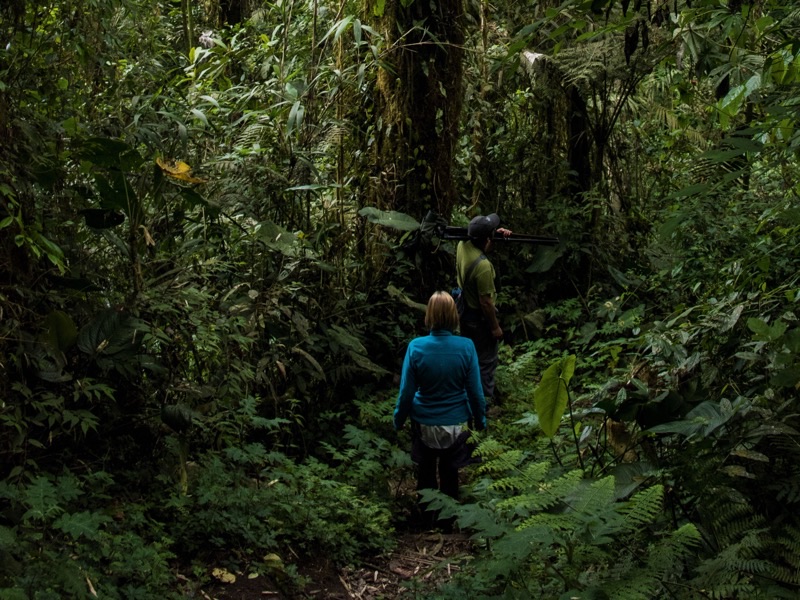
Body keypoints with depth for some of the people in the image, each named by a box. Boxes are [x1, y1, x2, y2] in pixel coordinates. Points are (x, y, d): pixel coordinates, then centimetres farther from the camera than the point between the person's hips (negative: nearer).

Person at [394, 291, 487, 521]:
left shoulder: (416, 347, -20)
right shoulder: (466, 347, -19)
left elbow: (406, 391, -11)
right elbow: (475, 390, -10)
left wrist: (398, 420, 5)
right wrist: (480, 420, 7)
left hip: (424, 424, 0)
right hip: (455, 423, 0)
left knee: (426, 472, 22)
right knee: (450, 472, 22)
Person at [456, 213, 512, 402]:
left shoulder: (462, 245, -13)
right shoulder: (483, 265, -36)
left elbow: (475, 239, 14)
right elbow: (486, 302, -28)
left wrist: (498, 233, -3)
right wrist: (495, 327, -15)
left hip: (464, 311, 8)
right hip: (479, 317, -8)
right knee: (486, 360, 10)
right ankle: (485, 399, 23)